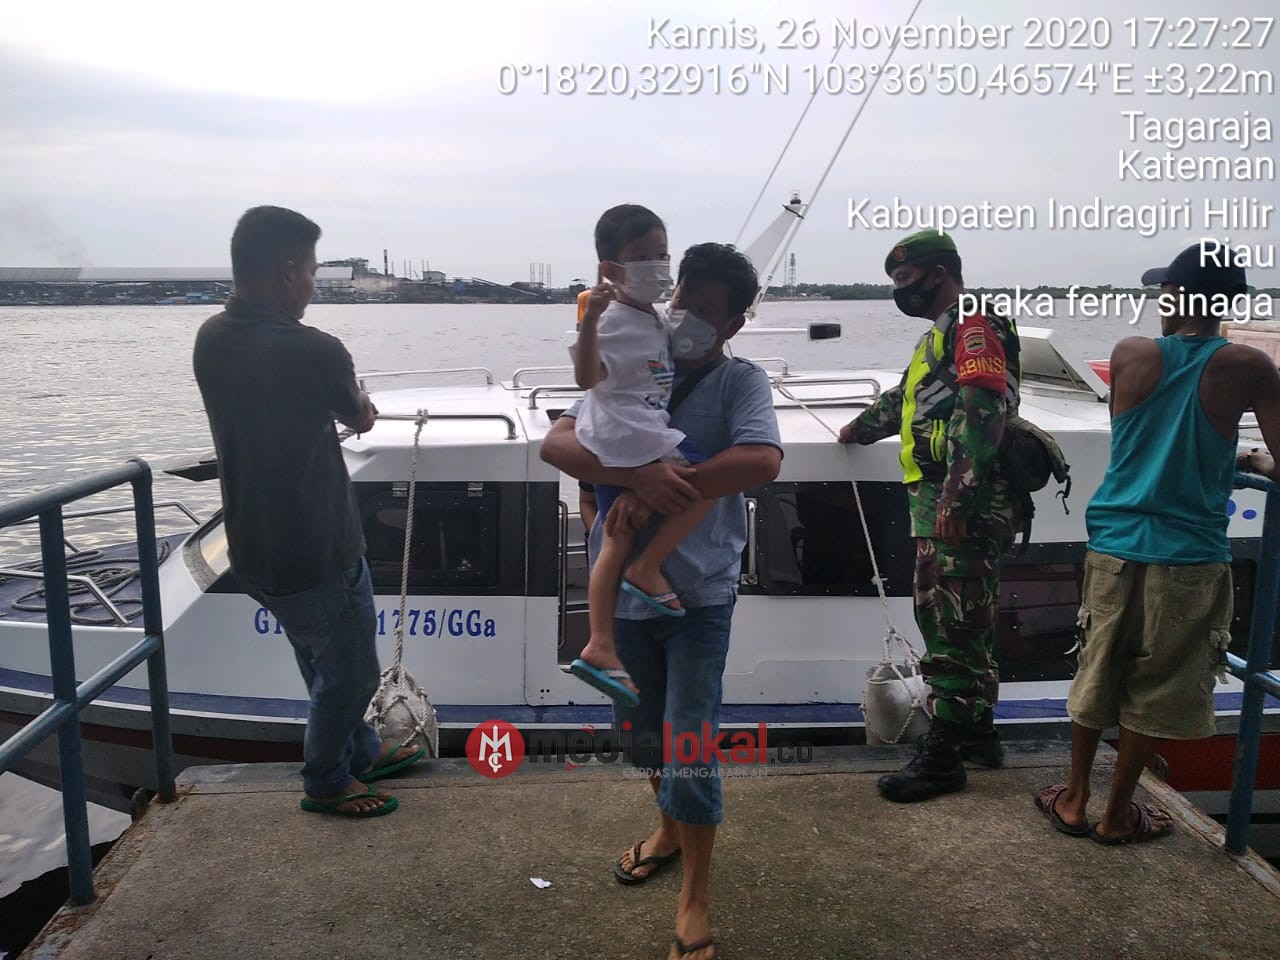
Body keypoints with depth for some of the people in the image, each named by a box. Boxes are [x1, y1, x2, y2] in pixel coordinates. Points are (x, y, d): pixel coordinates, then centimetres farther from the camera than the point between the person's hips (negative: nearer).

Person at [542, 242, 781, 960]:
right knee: (643, 729, 21)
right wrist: (637, 474, -33)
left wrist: (656, 491, -31)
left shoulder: (742, 382, -7)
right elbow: (556, 444, -15)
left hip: (699, 593, -3)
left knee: (691, 748, -2)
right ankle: (671, 830, 50)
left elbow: (763, 461, -26)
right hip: (625, 587, 4)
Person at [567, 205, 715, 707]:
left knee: (616, 539, 8)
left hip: (612, 445, 10)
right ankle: (647, 570, 0)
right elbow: (587, 376, -30)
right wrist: (588, 320, -43)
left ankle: (600, 647, 10)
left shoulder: (653, 316, 15)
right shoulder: (614, 318, -15)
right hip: (629, 437, -10)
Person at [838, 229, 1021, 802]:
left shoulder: (974, 327, -8)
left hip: (962, 507, -10)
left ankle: (942, 755, 0)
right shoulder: (940, 335, 25)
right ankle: (978, 731, 26)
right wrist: (859, 430, 58)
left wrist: (955, 498, -28)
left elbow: (981, 412, -21)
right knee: (965, 625, 15)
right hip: (936, 502, 10)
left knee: (951, 628, -6)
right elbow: (904, 398, 42)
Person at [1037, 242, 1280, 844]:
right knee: (1153, 692, 12)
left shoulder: (1130, 356, -2)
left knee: (1095, 675, 15)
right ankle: (1117, 814, 24)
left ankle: (1074, 801, 27)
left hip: (1115, 548, 2)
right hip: (1190, 558, -1)